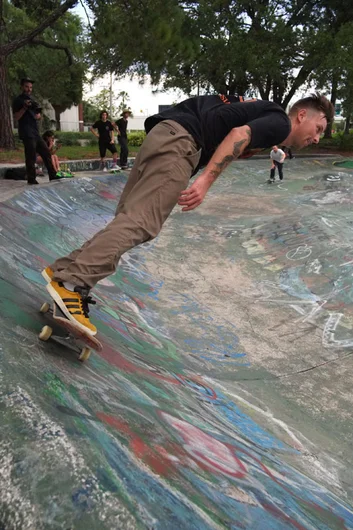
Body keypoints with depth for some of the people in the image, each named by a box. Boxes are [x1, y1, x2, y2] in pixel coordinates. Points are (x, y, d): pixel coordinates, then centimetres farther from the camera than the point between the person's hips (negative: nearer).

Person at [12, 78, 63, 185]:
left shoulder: (31, 99, 20)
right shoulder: (18, 100, -3)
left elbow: (38, 115, 24)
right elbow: (16, 117, -11)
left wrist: (38, 114, 1)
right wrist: (24, 107, -22)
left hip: (35, 132, 8)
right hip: (27, 133, -8)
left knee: (46, 153, 6)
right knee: (31, 157, -9)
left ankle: (52, 175, 9)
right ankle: (31, 179, -3)